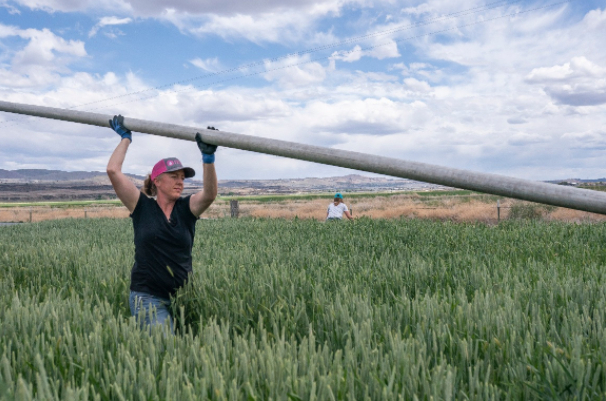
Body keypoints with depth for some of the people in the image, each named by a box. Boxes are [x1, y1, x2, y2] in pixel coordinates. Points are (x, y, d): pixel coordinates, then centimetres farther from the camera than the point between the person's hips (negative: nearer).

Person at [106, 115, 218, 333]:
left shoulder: (187, 208, 6)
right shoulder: (142, 207, 2)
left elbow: (210, 194, -16)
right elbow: (113, 170, -5)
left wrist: (208, 156, -26)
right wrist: (125, 138, 5)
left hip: (183, 295, 3)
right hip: (148, 296, -2)